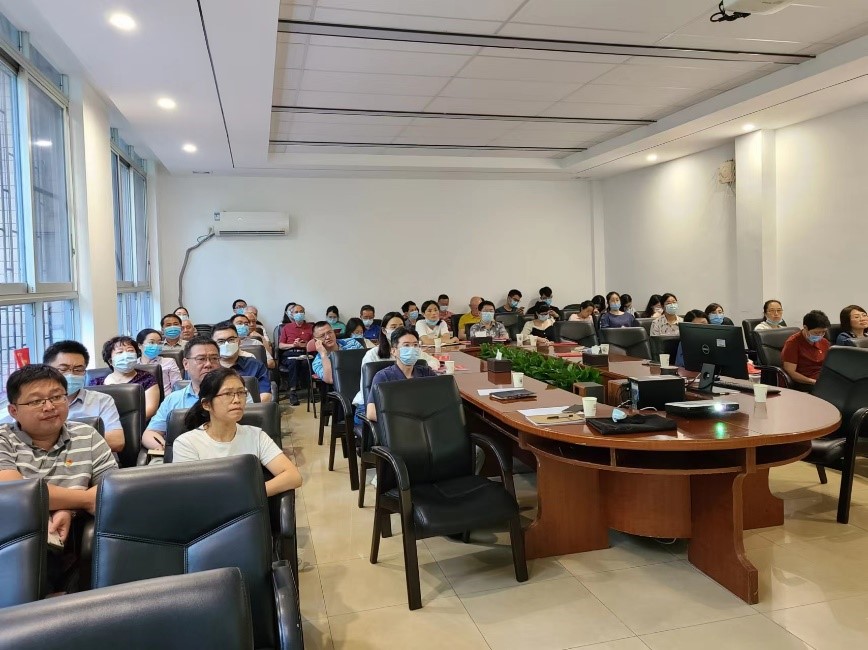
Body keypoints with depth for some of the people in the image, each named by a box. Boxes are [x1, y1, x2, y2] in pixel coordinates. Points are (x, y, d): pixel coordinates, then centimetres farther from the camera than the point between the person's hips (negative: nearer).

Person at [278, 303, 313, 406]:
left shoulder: (310, 327, 21)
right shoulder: (286, 327, 22)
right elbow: (280, 345, 14)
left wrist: (305, 345, -9)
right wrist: (292, 345, -3)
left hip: (304, 354, 0)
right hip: (289, 354, 0)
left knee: (307, 362, -38)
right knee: (293, 362, -37)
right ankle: (292, 391, -39)